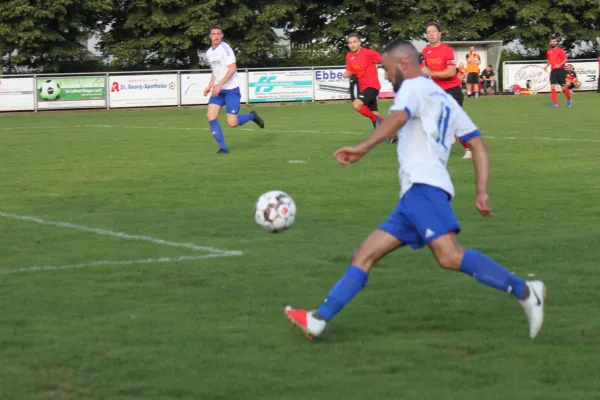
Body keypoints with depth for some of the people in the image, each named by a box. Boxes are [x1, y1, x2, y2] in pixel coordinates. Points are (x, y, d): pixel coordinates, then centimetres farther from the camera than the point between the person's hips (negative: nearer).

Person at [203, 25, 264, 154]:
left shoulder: (225, 48, -12)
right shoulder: (209, 52, 12)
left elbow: (232, 68, -19)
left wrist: (220, 84, -24)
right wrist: (209, 86, 12)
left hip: (231, 89, -7)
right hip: (218, 90, 7)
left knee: (232, 123, -12)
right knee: (210, 115, -12)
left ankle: (252, 116, 20)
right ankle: (223, 147, -5)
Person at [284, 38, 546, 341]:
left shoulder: (413, 87, 3)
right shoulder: (445, 99, 29)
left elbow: (398, 117, -21)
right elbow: (478, 143, 24)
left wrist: (363, 148, -29)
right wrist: (482, 193, 19)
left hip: (423, 187, -10)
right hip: (414, 194, 10)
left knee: (449, 256, -25)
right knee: (364, 255, 7)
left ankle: (524, 291, -28)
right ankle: (318, 320, 2)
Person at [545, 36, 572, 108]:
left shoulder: (560, 50, -7)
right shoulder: (548, 51, 11)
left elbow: (565, 59, -10)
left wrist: (559, 65, -23)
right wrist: (547, 66, 7)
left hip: (560, 70, -5)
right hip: (553, 71, 5)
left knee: (563, 87, 2)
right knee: (553, 87, -8)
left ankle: (569, 100, 25)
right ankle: (555, 103, -9)